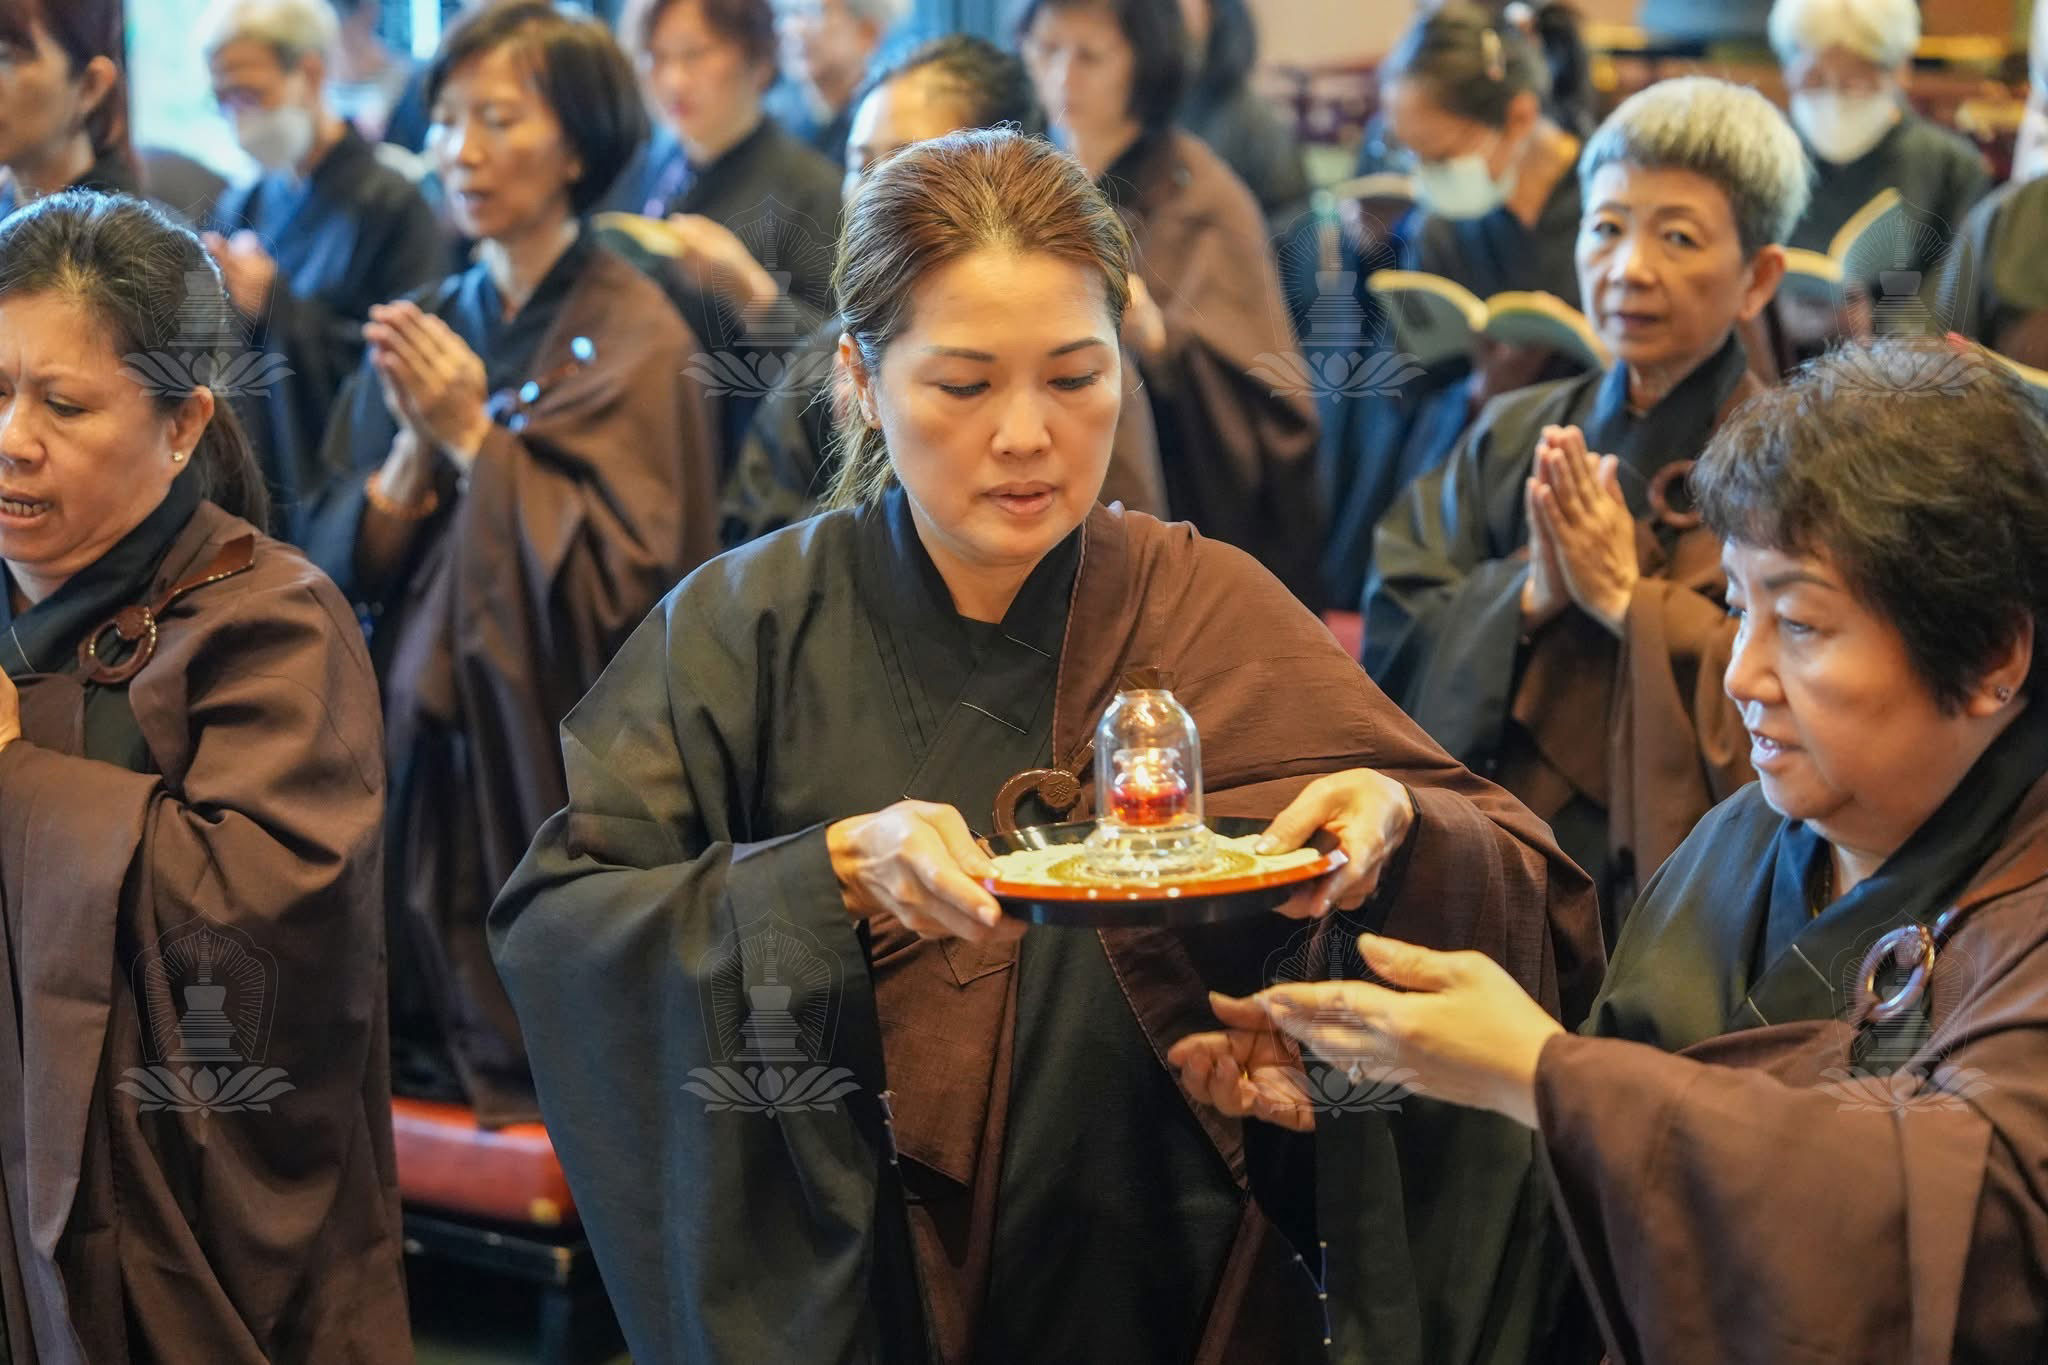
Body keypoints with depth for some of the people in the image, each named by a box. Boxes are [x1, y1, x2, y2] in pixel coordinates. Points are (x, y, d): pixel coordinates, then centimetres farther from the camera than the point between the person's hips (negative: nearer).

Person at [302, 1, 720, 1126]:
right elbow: (336, 567, 8)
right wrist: (409, 458, -11)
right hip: (413, 760, 5)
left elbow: (627, 580, -16)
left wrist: (476, 442, -15)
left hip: (554, 772, -5)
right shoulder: (419, 331, 10)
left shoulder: (633, 342, -8)